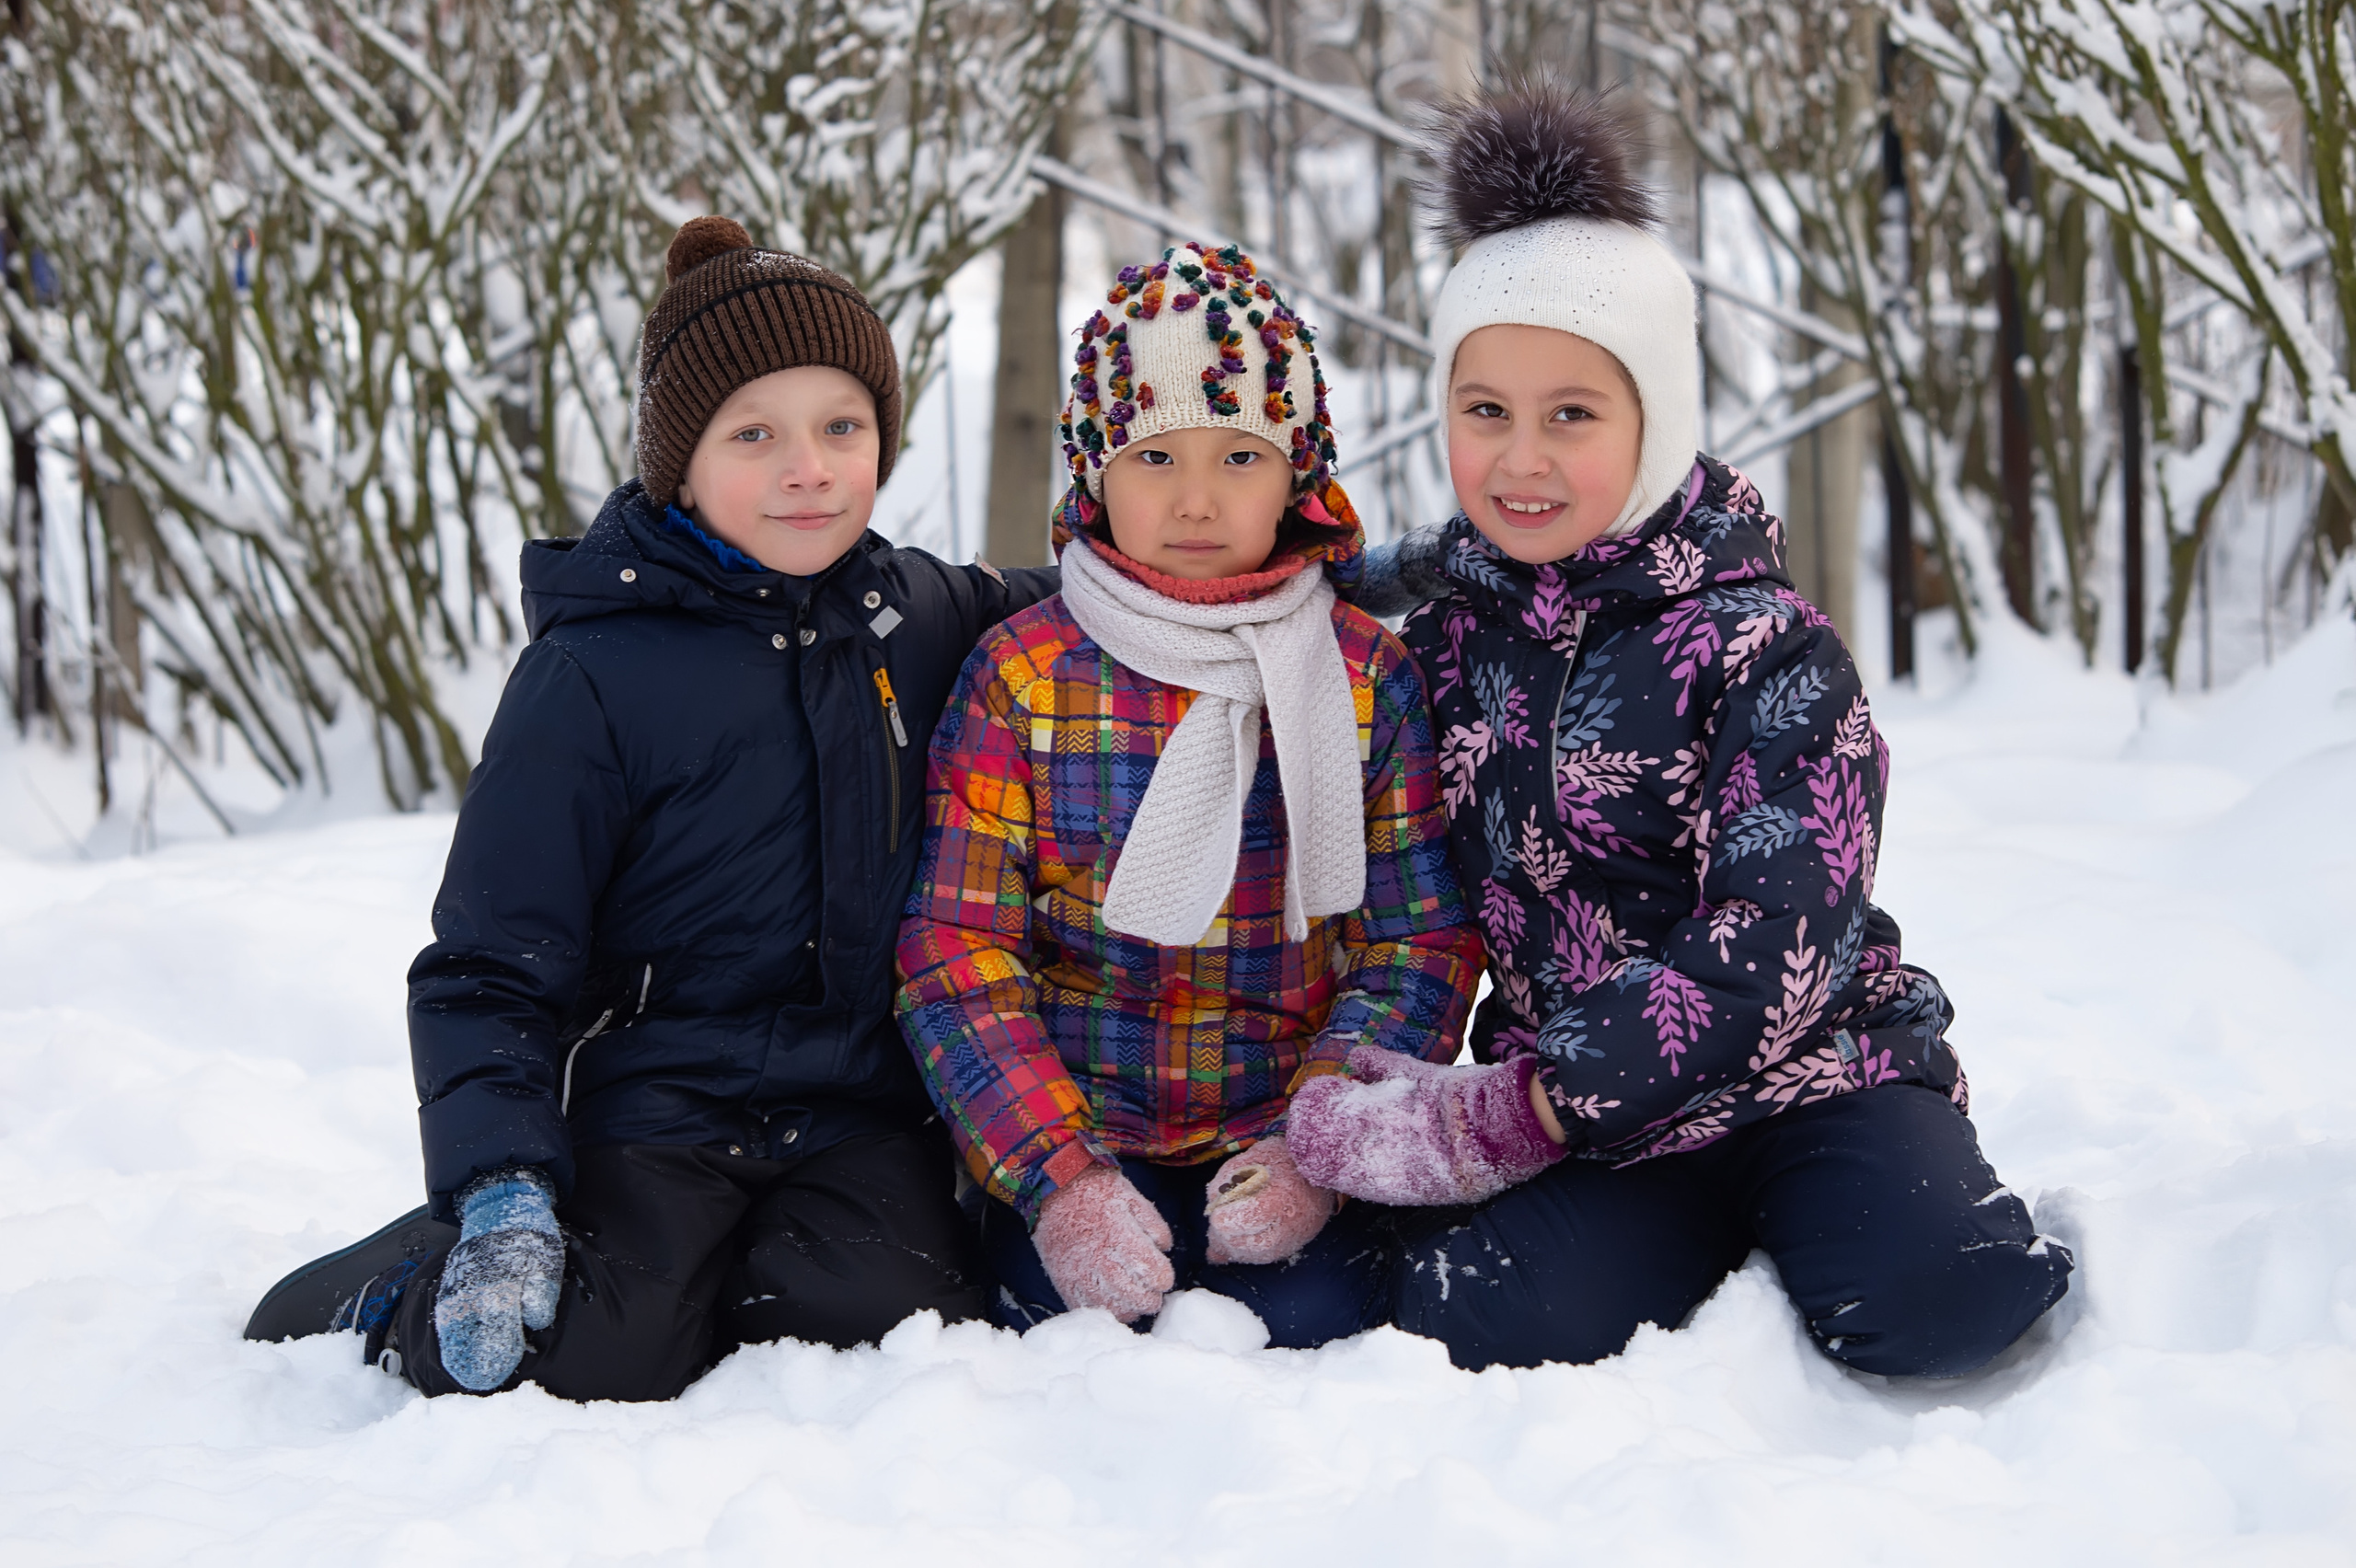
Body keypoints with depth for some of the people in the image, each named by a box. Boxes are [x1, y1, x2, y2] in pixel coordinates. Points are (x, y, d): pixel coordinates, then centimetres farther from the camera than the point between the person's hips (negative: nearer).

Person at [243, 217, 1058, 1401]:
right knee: (585, 1361, -28)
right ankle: (399, 1286, 5)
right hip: (650, 1105, -3)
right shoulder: (594, 677, -8)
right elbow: (487, 970, -6)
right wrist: (500, 1200, -19)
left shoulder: (927, 616, 5)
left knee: (900, 1334, -27)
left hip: (861, 1111, 3)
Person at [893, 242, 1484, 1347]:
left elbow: (1421, 943, 2)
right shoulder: (1021, 676, -1)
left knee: (1313, 1327, -24)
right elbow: (956, 948, -4)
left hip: (1287, 1142, 1)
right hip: (1069, 1140, -1)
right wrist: (1059, 1180, -18)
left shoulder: (1369, 677, 3)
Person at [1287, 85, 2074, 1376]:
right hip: (1592, 1132, 3)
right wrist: (1371, 1105, -1)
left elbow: (1775, 952, -19)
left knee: (1928, 1304, -33)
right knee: (1474, 1323, -28)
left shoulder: (1763, 651, -9)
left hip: (1801, 1074, -3)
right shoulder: (1438, 633, 7)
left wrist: (1504, 1116, -23)